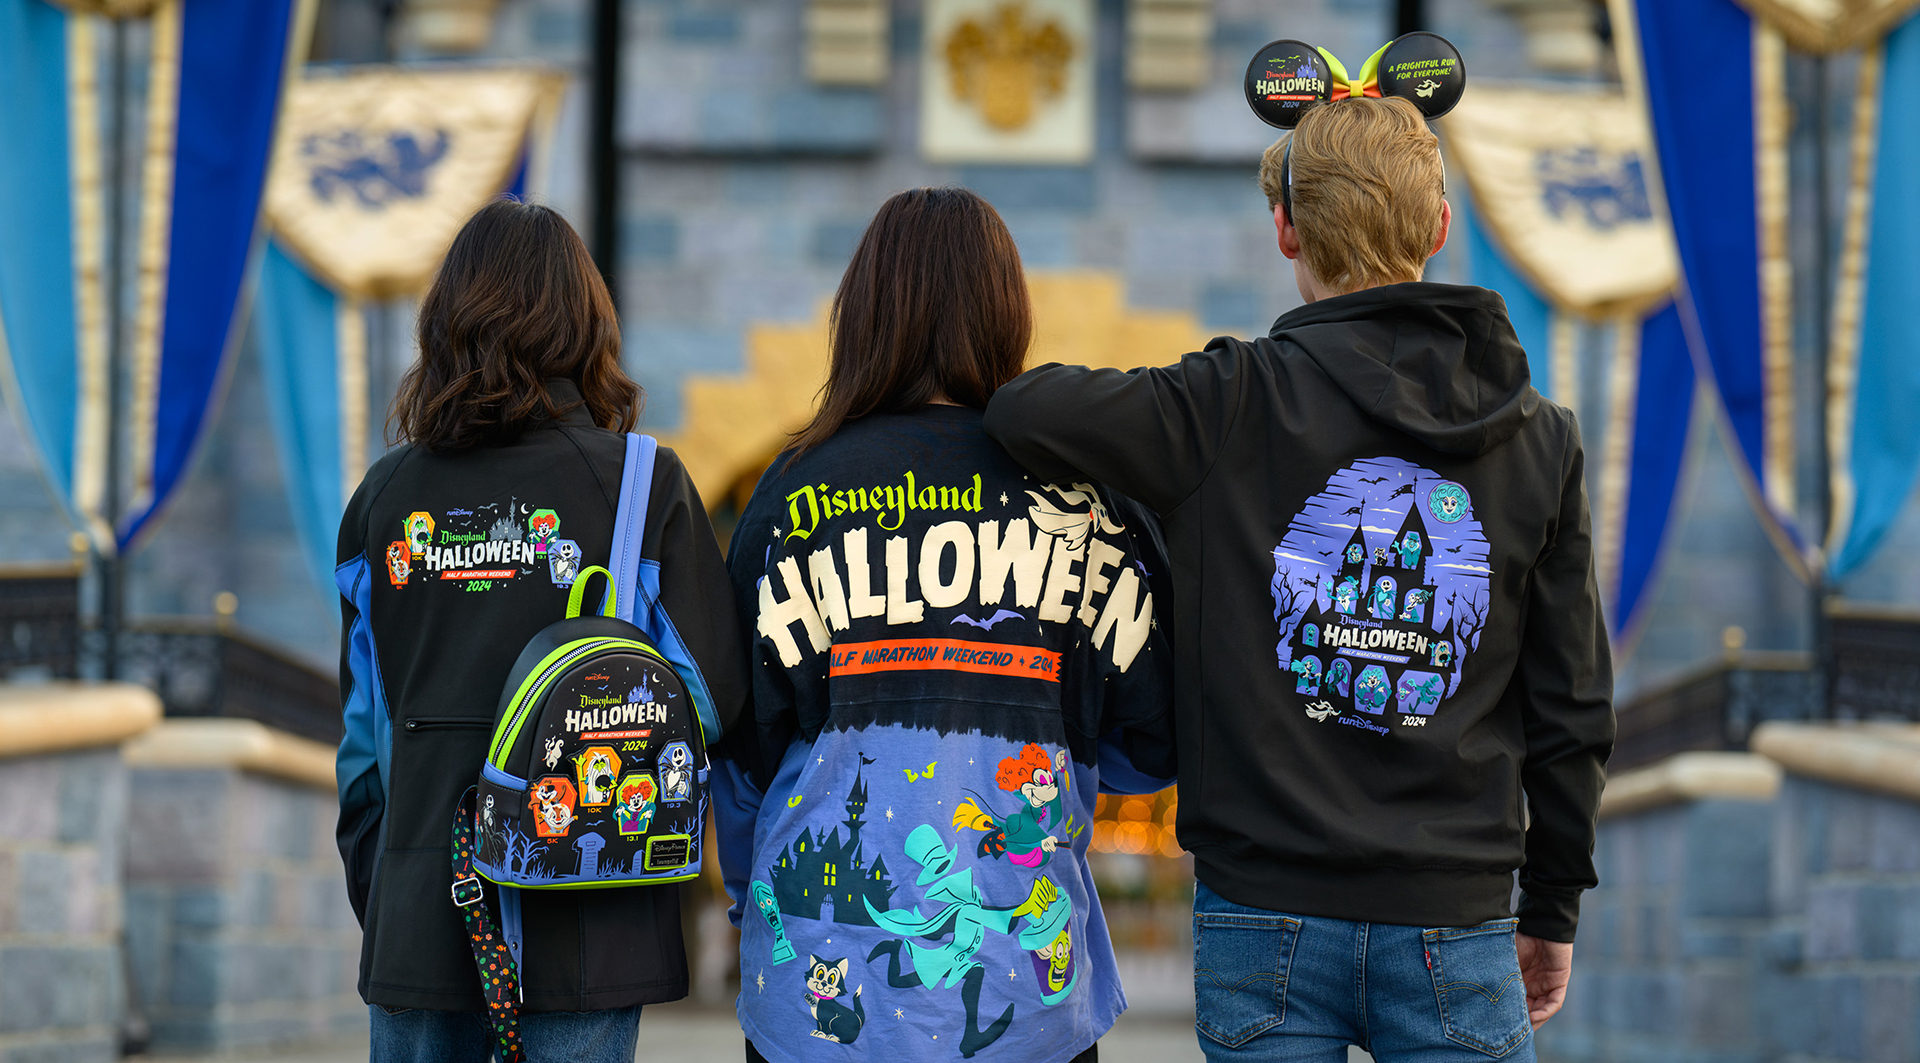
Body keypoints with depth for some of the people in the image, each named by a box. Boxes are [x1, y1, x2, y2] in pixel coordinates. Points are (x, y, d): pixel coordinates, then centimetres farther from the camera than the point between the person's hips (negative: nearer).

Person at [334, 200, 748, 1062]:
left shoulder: (384, 496, 4)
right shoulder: (642, 484, -4)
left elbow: (363, 728, 9)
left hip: (416, 919, 3)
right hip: (582, 923, -3)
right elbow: (712, 694, -5)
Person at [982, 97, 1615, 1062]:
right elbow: (1570, 708, 6)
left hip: (1269, 912, -1)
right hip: (1453, 924, 2)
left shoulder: (1241, 407, -7)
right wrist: (1552, 908, 17)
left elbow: (1026, 412, -19)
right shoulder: (1537, 439, 3)